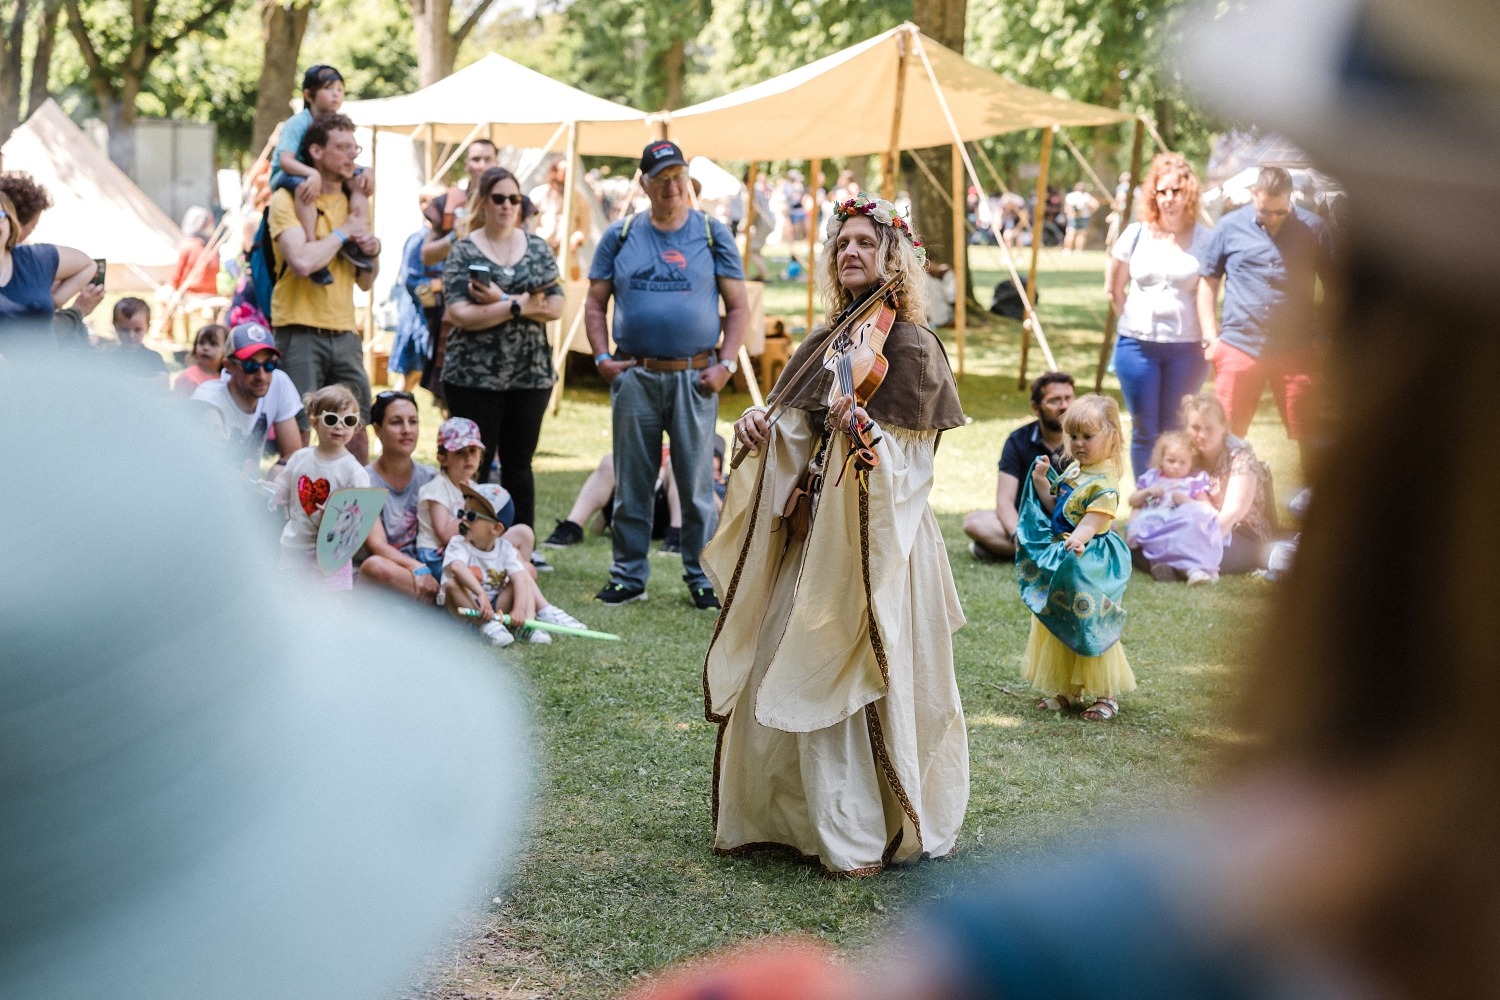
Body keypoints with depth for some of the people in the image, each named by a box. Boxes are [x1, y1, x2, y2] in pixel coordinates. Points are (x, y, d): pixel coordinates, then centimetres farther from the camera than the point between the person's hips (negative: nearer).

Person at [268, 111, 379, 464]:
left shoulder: (352, 201, 16)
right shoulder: (287, 200, -4)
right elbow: (302, 262, -22)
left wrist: (373, 251, 2)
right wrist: (342, 233, -9)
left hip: (344, 333, 6)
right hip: (300, 332, -6)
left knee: (357, 434, 4)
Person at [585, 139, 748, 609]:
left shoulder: (713, 234, 5)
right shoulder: (620, 235, 8)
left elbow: (737, 306, 5)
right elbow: (595, 303, 11)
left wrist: (725, 364, -5)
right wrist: (602, 357, -2)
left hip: (694, 377, -1)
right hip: (634, 376, 1)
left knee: (697, 483, 2)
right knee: (631, 483, 7)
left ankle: (701, 575, 12)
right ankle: (629, 574, 16)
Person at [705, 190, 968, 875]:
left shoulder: (911, 346, -10)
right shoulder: (829, 340, 12)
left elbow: (906, 462, -16)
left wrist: (865, 430, -34)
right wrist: (761, 427, -4)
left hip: (873, 539, -7)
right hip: (813, 532, 8)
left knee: (843, 683, -6)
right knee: (773, 676, 10)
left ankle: (863, 834, 6)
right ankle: (770, 814, 23)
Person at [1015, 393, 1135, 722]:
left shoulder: (1104, 481, -16)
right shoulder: (1070, 472, 9)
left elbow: (1097, 516, -28)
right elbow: (1054, 509, 14)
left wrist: (1080, 537, -45)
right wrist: (1041, 484, -1)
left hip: (1088, 562, -9)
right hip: (1058, 560, 9)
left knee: (1089, 627, -3)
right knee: (1057, 629, 14)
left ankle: (1105, 695, 8)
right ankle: (1066, 691, 26)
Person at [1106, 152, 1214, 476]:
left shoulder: (1204, 240, -1)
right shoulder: (1136, 234, 5)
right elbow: (1113, 287, 14)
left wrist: (1208, 338, -6)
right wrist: (1132, 319, 9)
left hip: (1186, 348, -2)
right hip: (1137, 344, 2)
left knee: (1175, 431, 4)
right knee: (1144, 430, 5)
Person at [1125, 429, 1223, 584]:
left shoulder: (1196, 481, 17)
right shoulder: (1151, 477, 26)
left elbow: (1206, 508, 8)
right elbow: (1133, 501, 29)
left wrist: (1187, 501, -8)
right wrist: (1147, 492, 9)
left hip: (1183, 525, -1)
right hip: (1152, 524, 1)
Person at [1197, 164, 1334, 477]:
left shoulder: (1313, 229, 2)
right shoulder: (1230, 226, 3)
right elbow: (1208, 282, 8)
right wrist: (1210, 337, 0)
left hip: (1297, 349, 0)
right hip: (1239, 345, 0)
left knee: (1309, 434, 5)